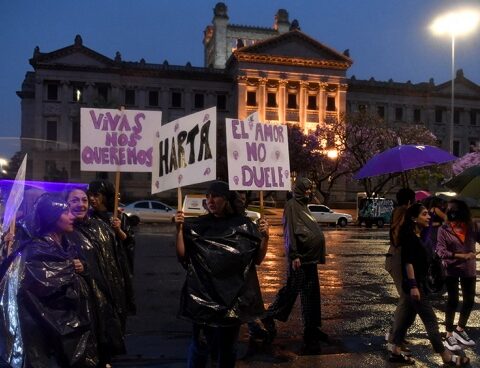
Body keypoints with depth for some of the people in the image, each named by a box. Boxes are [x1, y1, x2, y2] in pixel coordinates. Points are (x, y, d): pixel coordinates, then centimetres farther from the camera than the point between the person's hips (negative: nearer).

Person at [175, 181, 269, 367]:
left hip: (234, 296, 1)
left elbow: (257, 260, 2)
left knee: (227, 346, 15)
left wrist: (265, 237, -13)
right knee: (201, 345, -1)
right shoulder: (198, 225, 1)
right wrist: (179, 229, -14)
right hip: (204, 296, -1)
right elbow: (182, 256, -3)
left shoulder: (244, 225, 0)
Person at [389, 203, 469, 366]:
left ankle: (396, 352, 20)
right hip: (415, 284, -10)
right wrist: (413, 286, -25)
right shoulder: (410, 236, -17)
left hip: (419, 283, 10)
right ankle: (447, 357, 11)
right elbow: (408, 262, -22)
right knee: (431, 321, 0)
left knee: (407, 317, 13)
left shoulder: (417, 236, 13)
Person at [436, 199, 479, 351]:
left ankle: (460, 330, 35)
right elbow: (441, 251, -17)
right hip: (452, 270, -4)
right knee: (452, 301, 4)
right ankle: (449, 335, 16)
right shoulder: (444, 230, -11)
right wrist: (461, 255, -25)